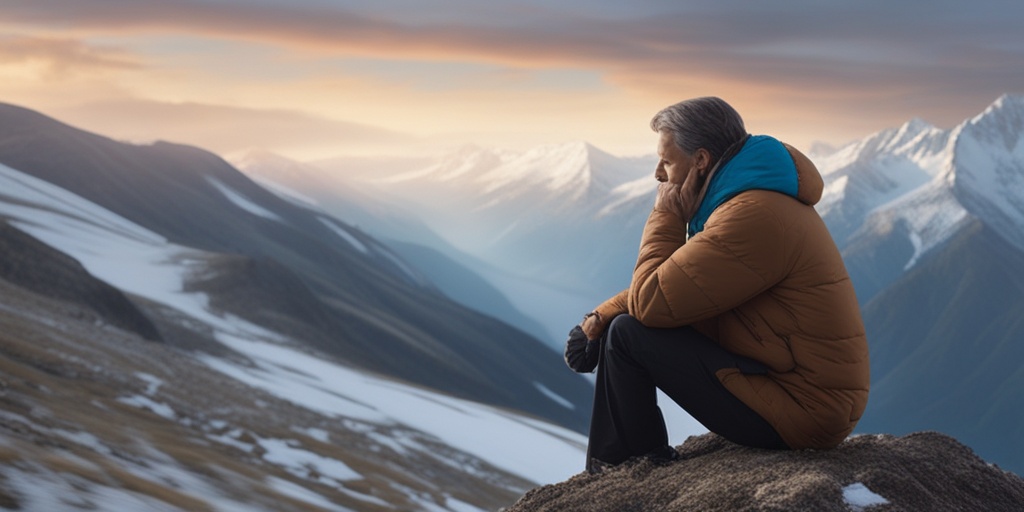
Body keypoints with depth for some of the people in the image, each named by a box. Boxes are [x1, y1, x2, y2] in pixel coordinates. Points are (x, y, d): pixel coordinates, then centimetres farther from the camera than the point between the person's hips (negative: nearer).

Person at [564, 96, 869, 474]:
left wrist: (666, 215, -9)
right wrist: (602, 317, 3)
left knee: (628, 335, -11)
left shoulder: (753, 216, -23)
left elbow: (650, 303, -22)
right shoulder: (751, 197, 11)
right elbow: (666, 284, 16)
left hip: (801, 411, -10)